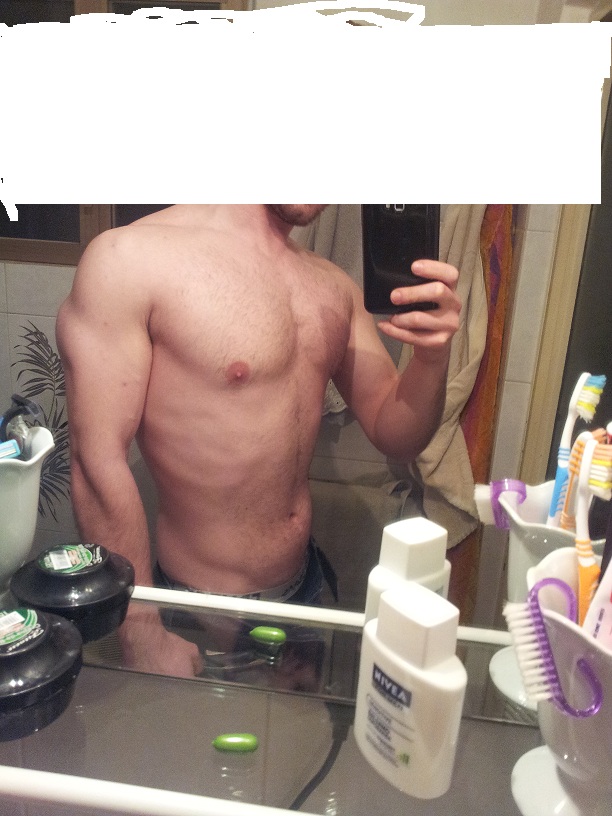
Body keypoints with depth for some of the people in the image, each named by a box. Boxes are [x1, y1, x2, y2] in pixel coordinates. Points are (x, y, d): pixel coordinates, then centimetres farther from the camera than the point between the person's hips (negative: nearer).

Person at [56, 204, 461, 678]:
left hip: (306, 585, 6)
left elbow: (397, 437, 2)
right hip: (201, 612, -5)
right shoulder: (130, 257, -17)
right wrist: (146, 638, -15)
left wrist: (433, 353, -17)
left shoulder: (336, 287, 1)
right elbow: (98, 462, -18)